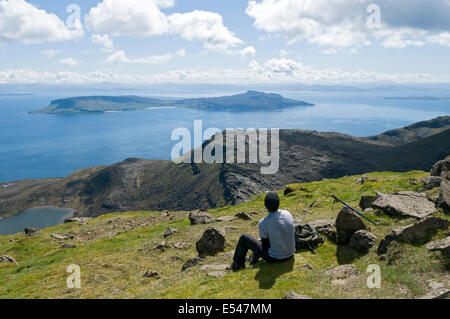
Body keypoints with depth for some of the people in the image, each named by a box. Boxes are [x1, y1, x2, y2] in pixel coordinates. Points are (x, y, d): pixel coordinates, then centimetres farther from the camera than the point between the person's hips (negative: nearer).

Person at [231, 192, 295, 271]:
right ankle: (254, 258, 48)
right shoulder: (287, 214, -9)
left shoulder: (263, 223, -25)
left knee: (244, 238, 9)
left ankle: (237, 264, 30)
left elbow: (265, 246, -12)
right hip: (290, 254, 6)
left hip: (275, 258, -5)